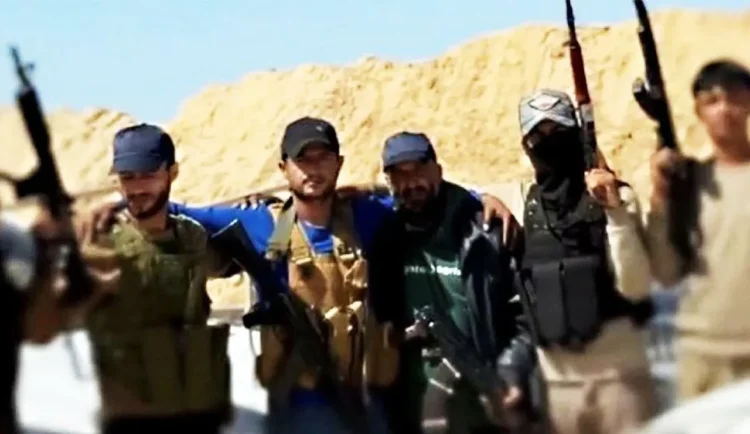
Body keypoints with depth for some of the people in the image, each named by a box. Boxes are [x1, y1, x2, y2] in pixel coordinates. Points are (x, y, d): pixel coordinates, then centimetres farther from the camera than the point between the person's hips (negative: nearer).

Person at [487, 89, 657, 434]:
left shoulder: (616, 196, -4)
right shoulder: (518, 201, 5)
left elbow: (635, 286, -14)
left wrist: (616, 211, -21)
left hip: (619, 375, -3)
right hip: (559, 380, 3)